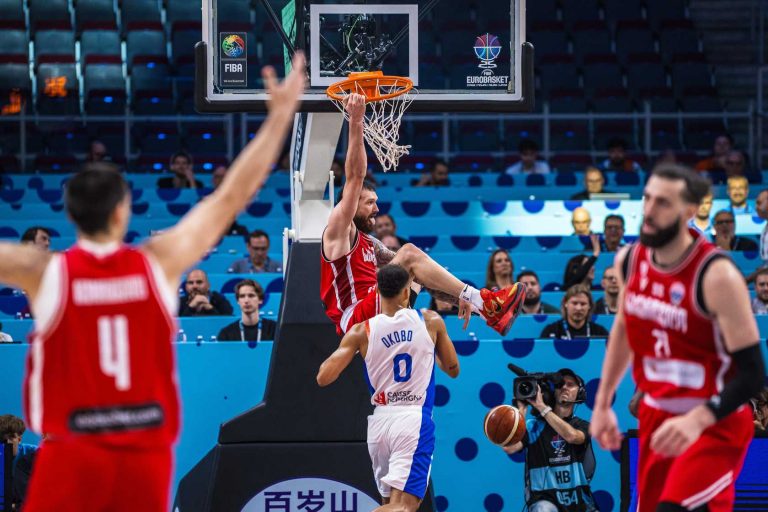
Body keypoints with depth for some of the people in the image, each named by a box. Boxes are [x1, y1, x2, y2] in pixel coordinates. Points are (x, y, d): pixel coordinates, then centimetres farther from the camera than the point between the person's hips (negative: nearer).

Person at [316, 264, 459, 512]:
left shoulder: (361, 332, 1)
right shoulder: (431, 322, 2)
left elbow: (323, 377, -3)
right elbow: (453, 369, 14)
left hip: (380, 421, 3)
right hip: (415, 419, -3)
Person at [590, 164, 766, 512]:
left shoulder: (716, 276, -23)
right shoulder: (629, 260, -3)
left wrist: (697, 421, -36)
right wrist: (602, 404, 20)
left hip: (713, 425, -7)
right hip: (656, 417, 7)